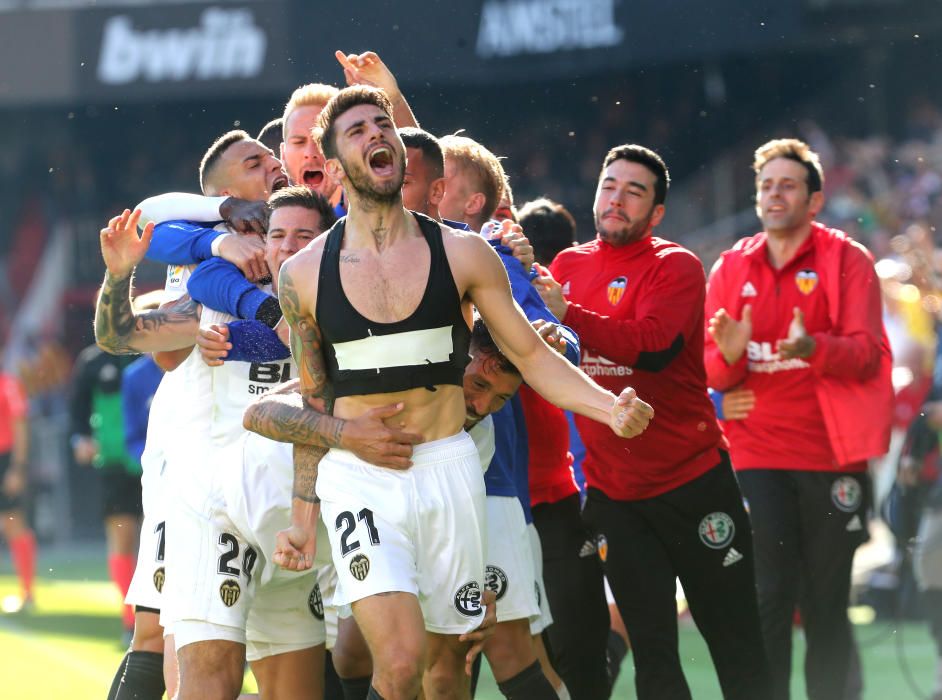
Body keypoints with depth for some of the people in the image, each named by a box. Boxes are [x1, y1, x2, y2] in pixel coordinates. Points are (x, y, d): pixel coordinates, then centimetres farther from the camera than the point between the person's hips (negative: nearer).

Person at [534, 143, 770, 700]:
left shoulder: (675, 266, -7)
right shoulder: (567, 266, 9)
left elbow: (654, 344, -24)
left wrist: (568, 314, -32)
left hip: (692, 481, -4)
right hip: (613, 492, 4)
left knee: (736, 643, 1)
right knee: (651, 649, 4)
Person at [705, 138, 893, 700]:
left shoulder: (847, 259, 1)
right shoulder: (732, 268, 10)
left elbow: (867, 354, -9)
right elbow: (713, 374, 10)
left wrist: (811, 348, -29)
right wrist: (728, 355, -14)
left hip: (830, 456, -1)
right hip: (758, 456, 1)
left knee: (827, 605, 3)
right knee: (769, 599, -9)